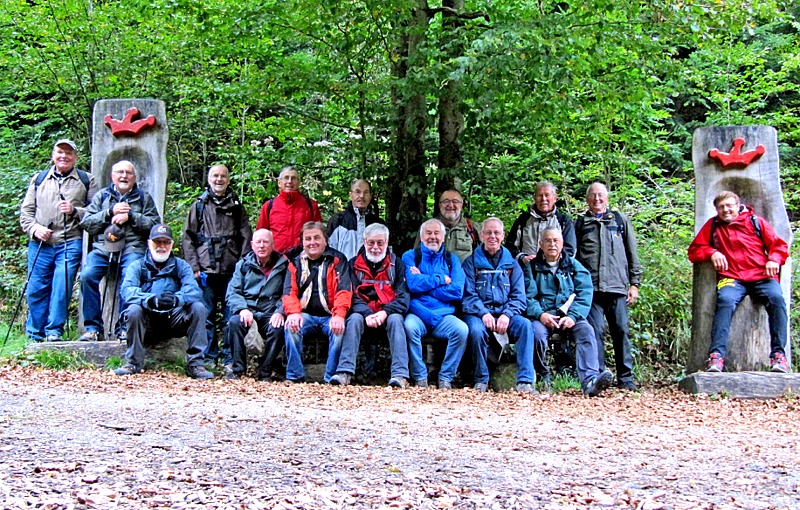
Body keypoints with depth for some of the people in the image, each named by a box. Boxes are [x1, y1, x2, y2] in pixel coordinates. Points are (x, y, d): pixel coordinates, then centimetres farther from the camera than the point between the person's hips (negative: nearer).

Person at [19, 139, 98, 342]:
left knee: (61, 287, -8)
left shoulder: (86, 181, 11)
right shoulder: (39, 179, 17)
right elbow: (26, 211, 14)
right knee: (35, 289, 3)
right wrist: (34, 228, -4)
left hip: (70, 243, -2)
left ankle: (54, 331, 2)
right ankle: (35, 334, 15)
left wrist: (75, 211, -13)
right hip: (40, 244, 2)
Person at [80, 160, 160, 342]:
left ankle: (125, 327, -22)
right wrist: (110, 212, -1)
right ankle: (93, 327, -17)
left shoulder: (144, 198, 18)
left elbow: (155, 224, 4)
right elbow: (86, 223, 10)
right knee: (88, 275, -25)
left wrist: (130, 216, -6)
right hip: (102, 247, 2)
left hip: (133, 248, -2)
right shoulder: (101, 196, 21)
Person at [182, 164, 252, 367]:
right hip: (206, 270, 0)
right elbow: (188, 238, 7)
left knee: (231, 316, -2)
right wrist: (194, 266, -2)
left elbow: (246, 238, 9)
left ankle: (230, 359, 3)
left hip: (232, 270, 0)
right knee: (207, 316, 0)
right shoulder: (199, 205, 12)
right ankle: (208, 358, 6)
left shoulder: (236, 206, 14)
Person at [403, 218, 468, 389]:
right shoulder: (410, 256, 10)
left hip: (443, 316, 2)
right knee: (409, 327, -35)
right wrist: (441, 279, -3)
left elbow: (457, 292, -2)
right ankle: (420, 378, -18)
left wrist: (424, 281, -5)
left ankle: (445, 378, -13)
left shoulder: (452, 260, 14)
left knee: (461, 329, -29)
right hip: (417, 315, -2)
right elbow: (412, 284, -9)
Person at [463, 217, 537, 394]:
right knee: (476, 331, -35)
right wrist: (483, 313, -19)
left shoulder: (511, 264, 17)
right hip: (478, 313, -2)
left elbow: (519, 296, 7)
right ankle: (481, 380, -16)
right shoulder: (471, 262, 10)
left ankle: (525, 381, -31)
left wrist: (507, 314, -13)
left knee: (525, 325, -29)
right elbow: (468, 295, -1)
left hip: (505, 314, 2)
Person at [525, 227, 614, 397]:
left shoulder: (574, 266, 15)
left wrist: (573, 316, -15)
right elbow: (527, 296, -1)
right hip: (542, 316, -1)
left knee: (586, 330, -29)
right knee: (537, 331, -35)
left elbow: (584, 295, 2)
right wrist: (540, 314, -20)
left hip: (569, 315, 1)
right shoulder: (532, 267, 12)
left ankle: (589, 380, -47)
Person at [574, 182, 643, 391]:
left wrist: (635, 283, 8)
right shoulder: (580, 224, 15)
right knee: (595, 332, -5)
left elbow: (632, 254, 16)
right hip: (591, 288, 0)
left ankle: (625, 377, 3)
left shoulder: (621, 220, 16)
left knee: (621, 331, -2)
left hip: (617, 287, 0)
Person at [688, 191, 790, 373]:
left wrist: (774, 260, -6)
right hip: (732, 279, 0)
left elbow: (779, 246, 16)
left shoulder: (757, 222, 18)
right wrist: (712, 253, -2)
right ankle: (717, 355, -42)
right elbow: (694, 251, 19)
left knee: (776, 298, -31)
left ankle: (778, 354, -30)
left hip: (762, 276, 1)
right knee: (725, 301, -34)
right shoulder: (712, 226, 20)